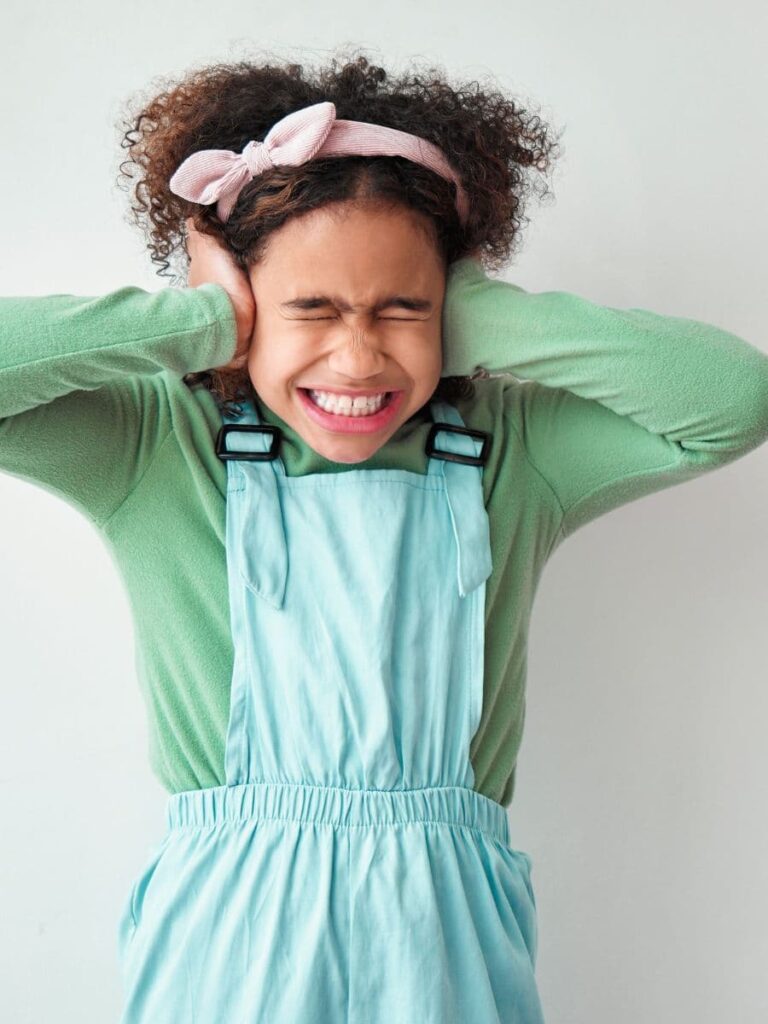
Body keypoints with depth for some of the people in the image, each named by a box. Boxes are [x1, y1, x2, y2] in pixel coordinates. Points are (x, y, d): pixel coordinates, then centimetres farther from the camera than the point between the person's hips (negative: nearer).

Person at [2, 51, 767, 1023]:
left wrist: (479, 320, -10)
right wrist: (205, 321, -11)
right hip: (230, 930, -1)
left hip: (443, 933, 2)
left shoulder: (511, 451, 1)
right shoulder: (159, 449, -3)